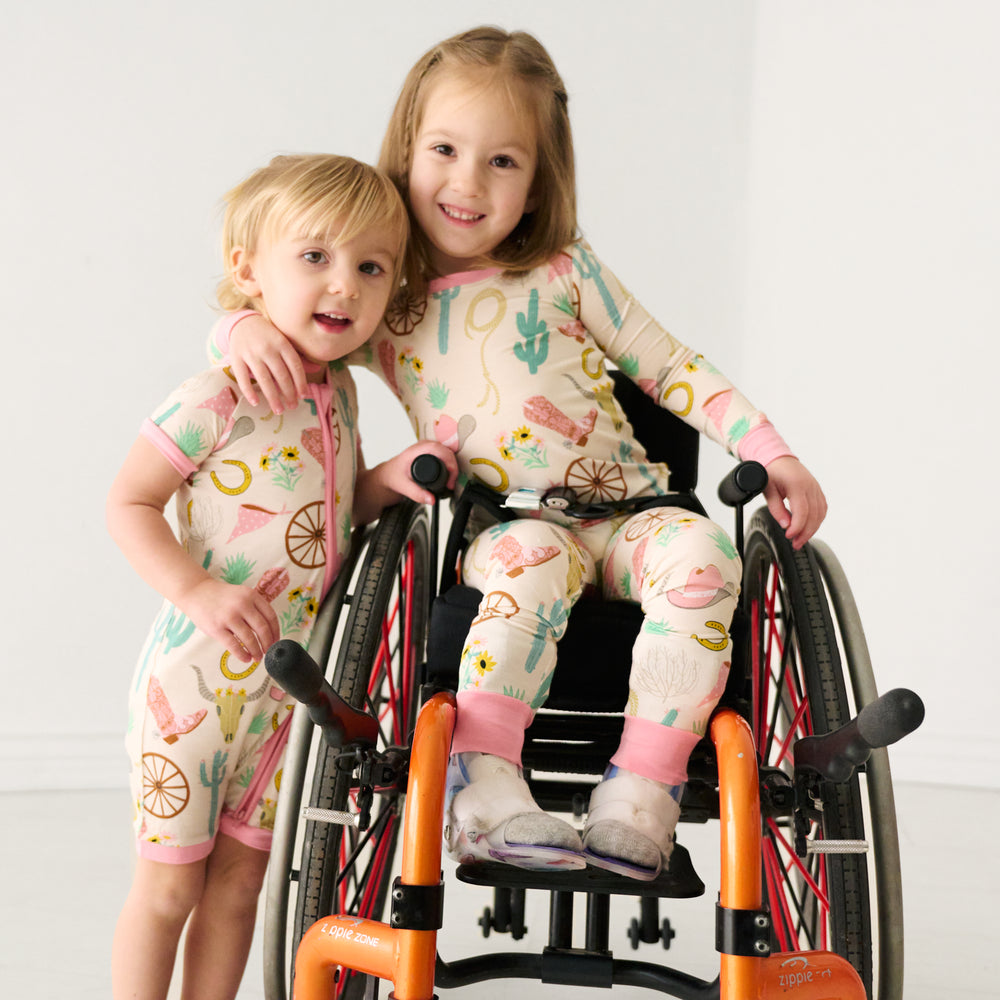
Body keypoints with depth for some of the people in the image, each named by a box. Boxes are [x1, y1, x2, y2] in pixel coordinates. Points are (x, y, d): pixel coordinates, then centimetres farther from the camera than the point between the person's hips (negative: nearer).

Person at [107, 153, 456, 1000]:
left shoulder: (339, 391, 5)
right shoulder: (216, 398, -18)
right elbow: (129, 503, -14)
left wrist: (394, 478, -2)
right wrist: (197, 590, -28)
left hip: (287, 683, 6)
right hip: (196, 677, -6)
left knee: (238, 881, 16)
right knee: (168, 884, 6)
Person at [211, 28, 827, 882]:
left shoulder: (564, 271, 5)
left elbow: (671, 366, 8)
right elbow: (266, 315, 11)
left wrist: (770, 452, -2)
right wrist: (250, 328, -15)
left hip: (622, 514, 1)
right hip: (504, 526, -1)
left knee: (700, 552, -31)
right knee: (534, 555, -36)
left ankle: (642, 789, -27)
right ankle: (480, 788, -38)